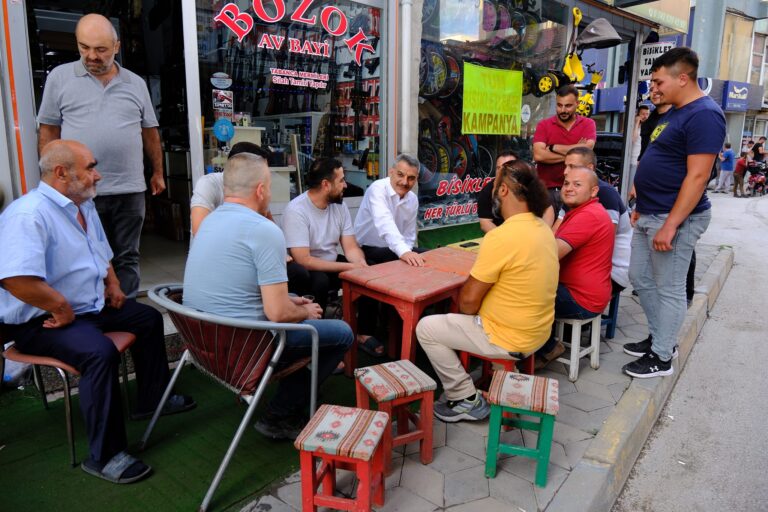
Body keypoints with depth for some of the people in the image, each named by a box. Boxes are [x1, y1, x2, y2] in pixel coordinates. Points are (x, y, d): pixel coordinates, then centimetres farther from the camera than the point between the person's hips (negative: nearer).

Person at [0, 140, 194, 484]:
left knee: (149, 318, 13)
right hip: (40, 321, -10)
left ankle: (152, 399, 28)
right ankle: (104, 456, -17)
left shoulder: (84, 205, 10)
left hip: (92, 306, 10)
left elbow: (101, 252, 26)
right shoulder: (28, 214, -23)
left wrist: (112, 283, 10)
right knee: (100, 353, -32)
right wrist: (63, 309, -23)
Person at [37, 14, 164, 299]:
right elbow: (48, 131, 5)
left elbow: (150, 132, 15)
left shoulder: (136, 83, 10)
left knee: (127, 258, 8)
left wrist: (158, 173, 14)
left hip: (130, 190, 2)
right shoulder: (60, 77, 4)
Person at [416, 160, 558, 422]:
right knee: (468, 315, 30)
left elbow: (469, 300, -21)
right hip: (536, 331, 9)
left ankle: (466, 400, 10)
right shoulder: (542, 228, 1)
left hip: (508, 339, -9)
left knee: (426, 328, 4)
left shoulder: (501, 237, -27)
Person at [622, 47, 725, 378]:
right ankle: (659, 337, 32)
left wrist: (670, 225, -24)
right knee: (640, 278, 16)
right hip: (650, 215, 10)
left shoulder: (704, 115, -16)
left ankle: (662, 357, 15)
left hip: (675, 218, -10)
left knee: (669, 289, 2)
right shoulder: (675, 112, 14)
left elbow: (697, 176, -22)